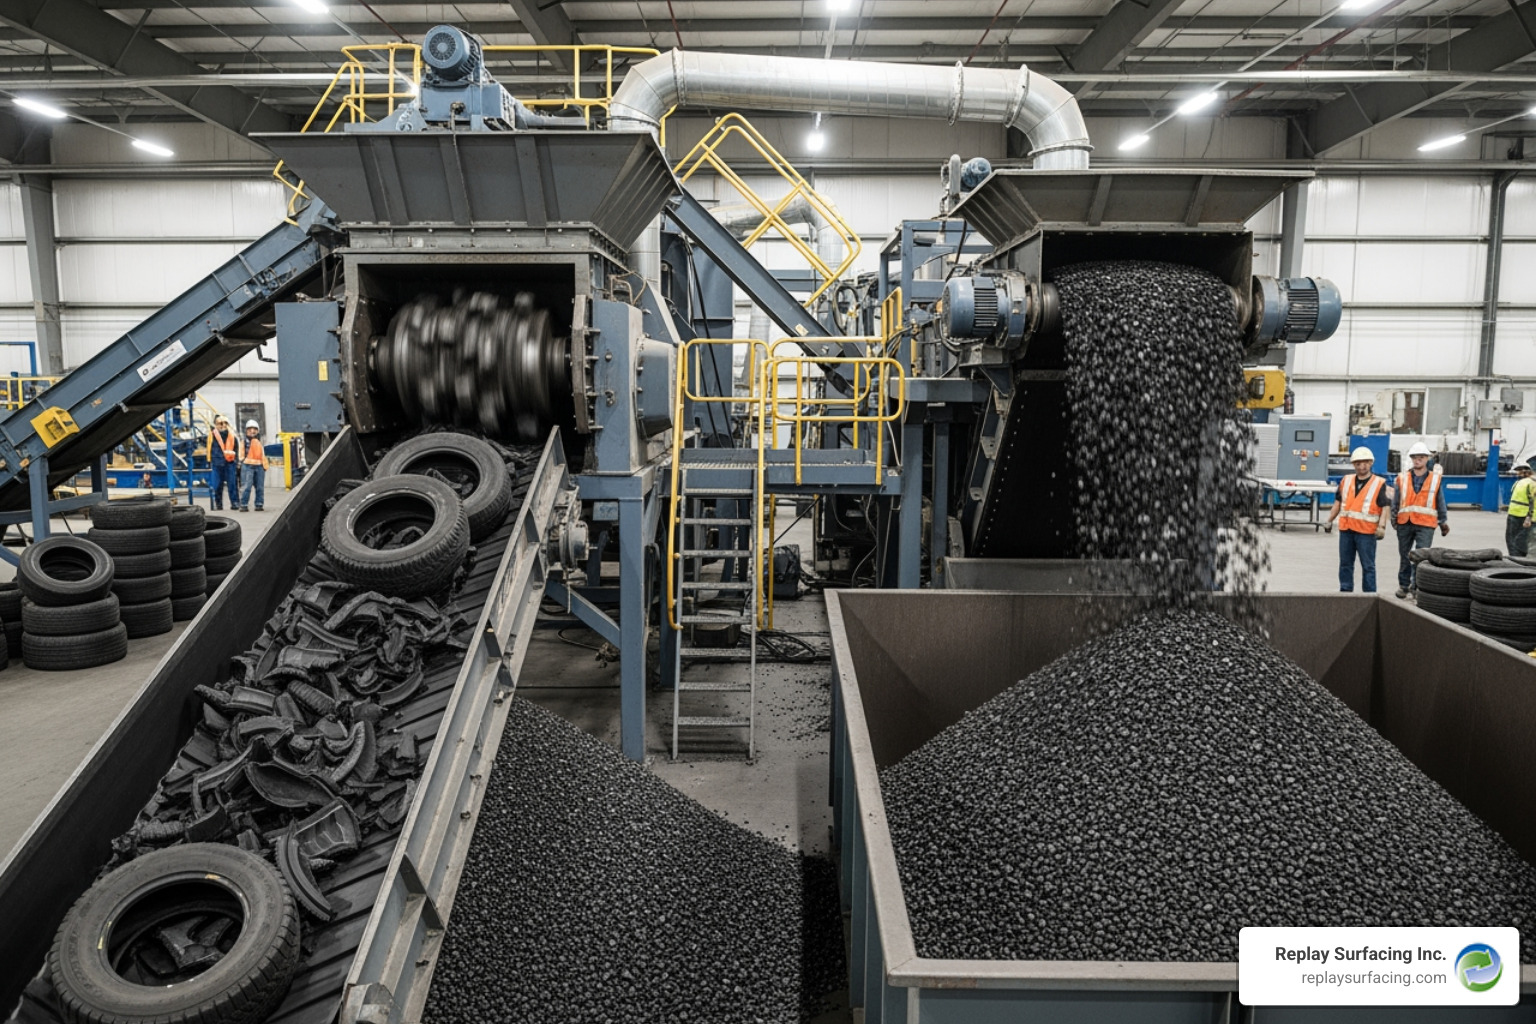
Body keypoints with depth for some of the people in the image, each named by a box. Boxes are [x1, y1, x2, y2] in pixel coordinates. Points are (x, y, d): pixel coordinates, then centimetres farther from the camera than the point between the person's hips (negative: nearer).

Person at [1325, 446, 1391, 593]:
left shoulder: (1379, 483, -1)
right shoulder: (1346, 481, 12)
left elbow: (1386, 507, -5)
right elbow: (1338, 502, 19)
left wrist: (1381, 526, -16)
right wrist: (1330, 520, 16)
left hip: (1366, 531, -4)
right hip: (1346, 528, 5)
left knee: (1368, 565, 0)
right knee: (1345, 563, 10)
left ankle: (1370, 594, 5)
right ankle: (1345, 591, 19)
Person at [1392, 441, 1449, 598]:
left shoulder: (1435, 478, 6)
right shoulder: (1403, 478, 6)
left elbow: (1440, 502, 11)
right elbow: (1395, 501, 9)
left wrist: (1443, 522, 12)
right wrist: (1393, 518, 5)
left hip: (1426, 524, -2)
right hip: (1405, 523, 2)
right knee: (1404, 555, 10)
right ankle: (1403, 585, 21)